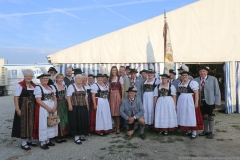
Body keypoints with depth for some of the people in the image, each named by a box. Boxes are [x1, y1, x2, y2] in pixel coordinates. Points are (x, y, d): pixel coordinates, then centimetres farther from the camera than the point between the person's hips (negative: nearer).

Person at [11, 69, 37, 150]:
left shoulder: (34, 85, 9)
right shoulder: (20, 85, -9)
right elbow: (16, 98, -12)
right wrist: (17, 109, -18)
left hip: (32, 108, 6)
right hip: (23, 108, -6)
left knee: (31, 124, 13)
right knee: (23, 124, 1)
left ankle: (29, 140, 28)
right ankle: (23, 143, 13)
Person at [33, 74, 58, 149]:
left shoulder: (51, 87, 13)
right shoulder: (38, 88, -6)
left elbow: (54, 98, 11)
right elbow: (38, 100, -14)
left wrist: (54, 108, -6)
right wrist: (48, 108, -17)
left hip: (52, 109, 7)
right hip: (43, 109, -6)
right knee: (43, 125, -1)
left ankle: (48, 140, 22)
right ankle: (42, 143, 9)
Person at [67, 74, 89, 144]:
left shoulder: (83, 87, 17)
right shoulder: (71, 86, -2)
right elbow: (69, 96, -9)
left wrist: (87, 105, 14)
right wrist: (70, 105, -18)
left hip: (83, 107, 6)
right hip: (75, 107, -6)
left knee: (83, 121, 8)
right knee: (76, 121, -4)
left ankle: (82, 135, 19)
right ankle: (76, 137, 2)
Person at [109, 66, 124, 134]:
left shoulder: (120, 78, 0)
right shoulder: (110, 79, 13)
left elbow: (123, 88, -3)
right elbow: (109, 88, 15)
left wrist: (122, 97, -10)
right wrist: (109, 96, 5)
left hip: (117, 95, -4)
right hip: (111, 96, 4)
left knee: (117, 111, -4)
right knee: (112, 112, 5)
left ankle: (118, 128, 3)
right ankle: (115, 126, 17)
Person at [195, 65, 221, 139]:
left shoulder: (213, 79, -2)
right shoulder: (196, 80, 2)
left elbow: (217, 91, -3)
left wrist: (217, 101, -7)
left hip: (210, 101, -2)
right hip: (201, 101, 3)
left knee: (210, 116, 7)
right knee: (204, 116, 14)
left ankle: (211, 132, 19)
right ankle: (205, 131, 29)